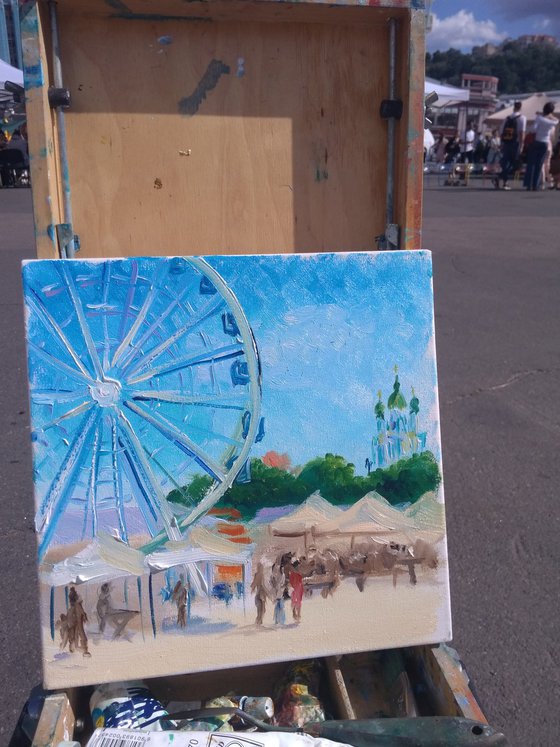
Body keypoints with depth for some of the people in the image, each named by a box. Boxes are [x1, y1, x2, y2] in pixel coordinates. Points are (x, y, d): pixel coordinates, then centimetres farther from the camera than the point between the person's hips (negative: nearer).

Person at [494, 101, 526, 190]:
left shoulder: (507, 118, 11)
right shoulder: (522, 118, -4)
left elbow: (502, 132, 11)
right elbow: (522, 133, -12)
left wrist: (502, 145, 18)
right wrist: (521, 146, -9)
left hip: (506, 143, 5)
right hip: (515, 143, -5)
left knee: (506, 163, 10)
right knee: (513, 164, 1)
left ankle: (505, 183, 3)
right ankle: (499, 178, -15)